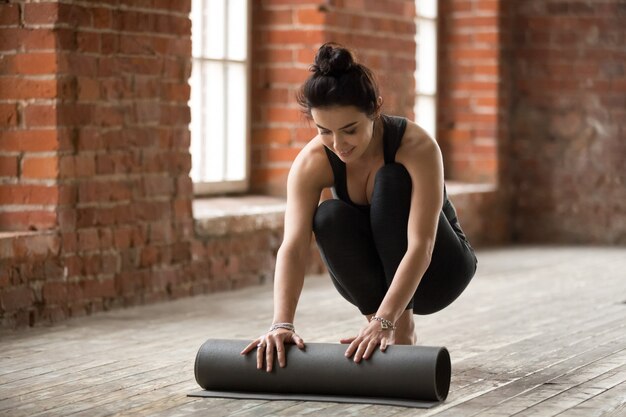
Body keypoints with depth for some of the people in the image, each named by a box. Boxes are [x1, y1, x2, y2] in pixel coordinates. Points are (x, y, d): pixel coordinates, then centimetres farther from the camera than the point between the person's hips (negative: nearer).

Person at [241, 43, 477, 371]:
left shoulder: (417, 147, -32)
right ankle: (374, 321, -10)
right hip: (378, 275, 3)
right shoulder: (311, 162, -23)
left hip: (435, 270, -3)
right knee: (329, 217, -29)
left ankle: (402, 330, -22)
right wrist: (282, 324, -50)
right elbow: (293, 247, -34)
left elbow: (420, 248, -40)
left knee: (391, 181, -31)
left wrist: (385, 322, -52)